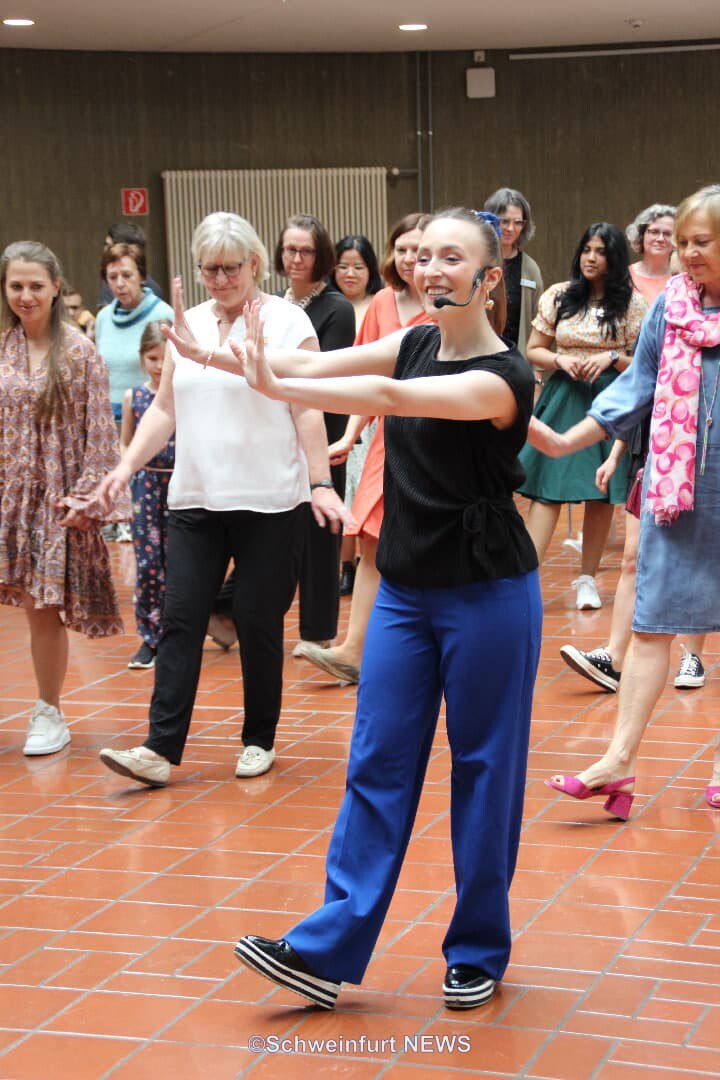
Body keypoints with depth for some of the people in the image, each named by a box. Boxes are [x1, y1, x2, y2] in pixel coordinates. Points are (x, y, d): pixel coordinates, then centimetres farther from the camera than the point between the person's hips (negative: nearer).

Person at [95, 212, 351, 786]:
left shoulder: (288, 322, -3)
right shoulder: (188, 325, 12)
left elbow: (307, 411, -6)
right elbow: (164, 409, 14)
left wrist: (321, 484, -13)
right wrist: (126, 466, 3)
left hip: (269, 501, -4)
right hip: (195, 500, 4)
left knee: (258, 622, 2)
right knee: (181, 619, -1)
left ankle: (260, 741, 17)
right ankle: (160, 749, -2)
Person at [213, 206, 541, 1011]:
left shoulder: (502, 376, -15)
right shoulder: (417, 346, 7)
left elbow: (389, 397, -30)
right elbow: (316, 365, -6)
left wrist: (273, 386, -36)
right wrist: (248, 360, -25)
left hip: (486, 596, -6)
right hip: (405, 590, 6)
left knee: (483, 768, 4)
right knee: (376, 764, 4)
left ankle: (479, 952, 18)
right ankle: (328, 952, 6)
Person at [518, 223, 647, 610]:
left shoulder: (632, 303, 2)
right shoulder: (558, 297, 6)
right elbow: (533, 351, 10)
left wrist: (612, 358, -14)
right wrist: (560, 361, -8)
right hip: (563, 399, 0)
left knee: (602, 494, 3)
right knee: (548, 490, -8)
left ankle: (587, 579, 15)